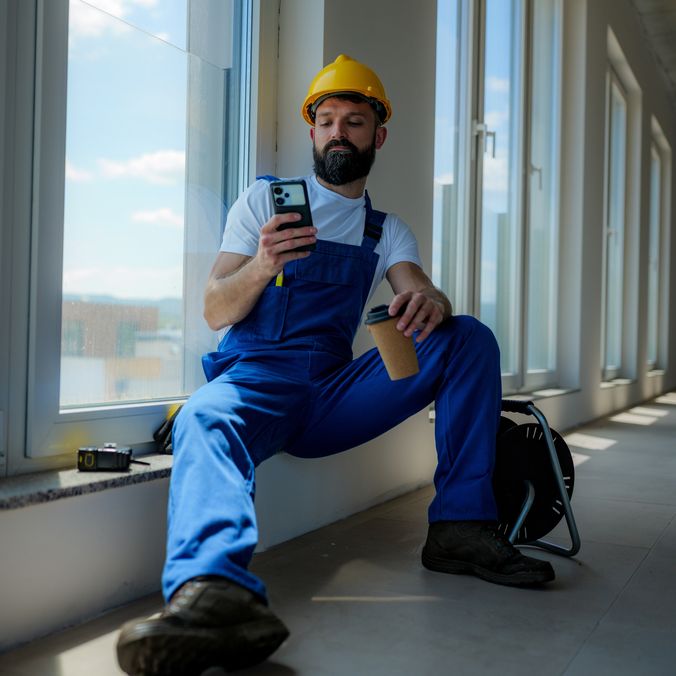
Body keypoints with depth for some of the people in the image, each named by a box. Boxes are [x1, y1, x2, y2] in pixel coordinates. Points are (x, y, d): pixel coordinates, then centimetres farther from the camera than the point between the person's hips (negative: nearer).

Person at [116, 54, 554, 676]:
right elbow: (215, 312, 2)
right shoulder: (264, 199, 11)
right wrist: (261, 266, -20)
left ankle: (461, 528, -20)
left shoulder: (388, 231, 19)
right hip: (256, 375, -3)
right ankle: (214, 591, -66)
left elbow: (420, 293, -1)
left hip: (335, 391, 3)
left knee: (471, 339, -13)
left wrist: (428, 301, -26)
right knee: (204, 420, -38)